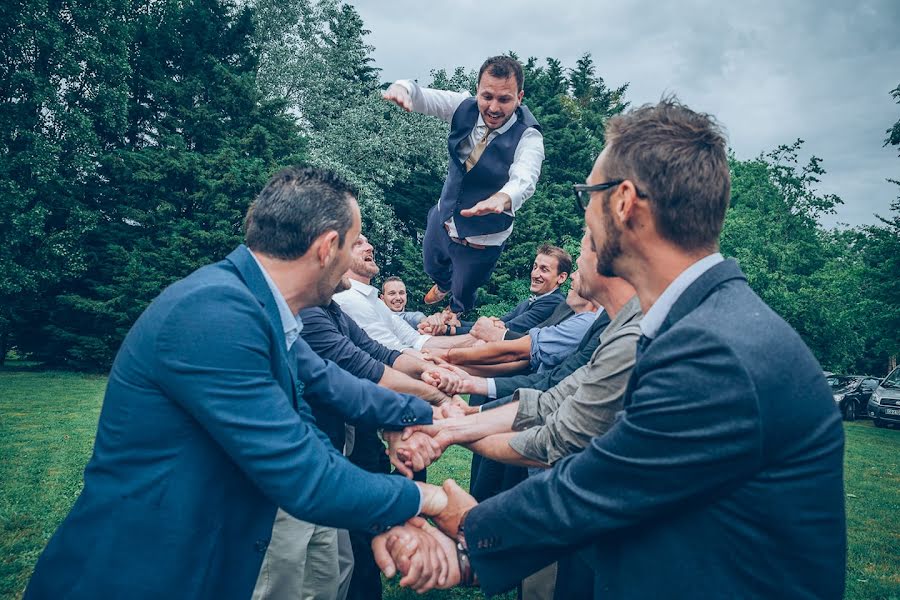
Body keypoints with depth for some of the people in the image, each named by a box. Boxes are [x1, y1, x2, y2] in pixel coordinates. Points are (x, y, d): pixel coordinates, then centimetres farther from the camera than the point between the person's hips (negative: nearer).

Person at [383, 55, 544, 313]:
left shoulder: (528, 137, -29)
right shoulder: (465, 107, -16)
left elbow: (524, 180, -47)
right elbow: (423, 97, -26)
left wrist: (500, 199, -70)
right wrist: (403, 87, -52)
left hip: (482, 240, -4)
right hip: (443, 217, 4)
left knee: (464, 294, 21)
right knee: (433, 267, 31)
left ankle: (455, 316, 59)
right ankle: (443, 285, 70)